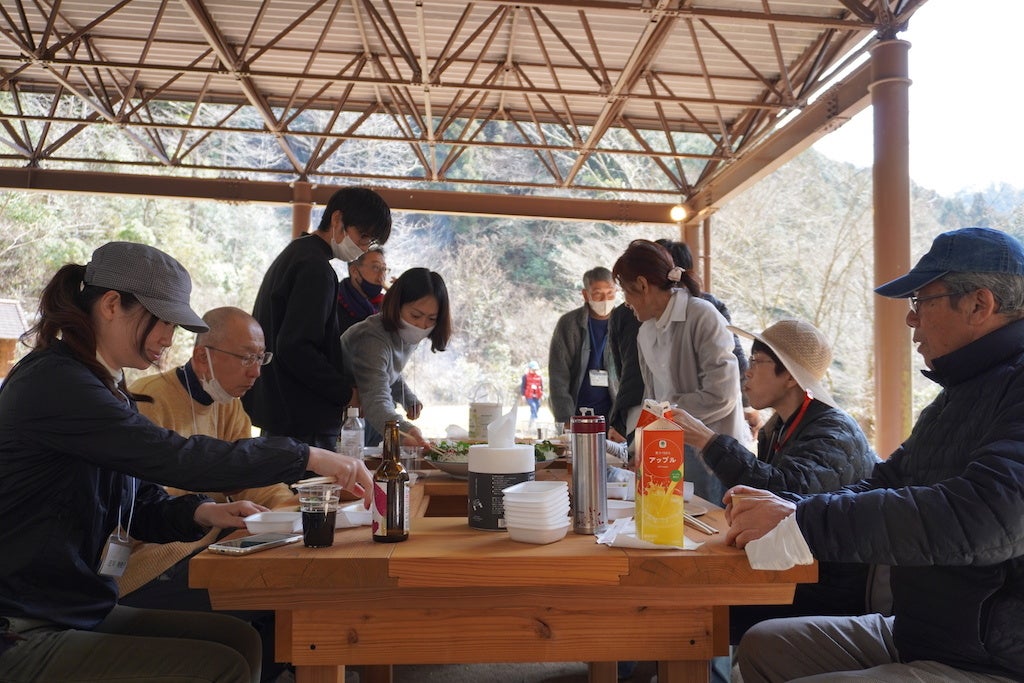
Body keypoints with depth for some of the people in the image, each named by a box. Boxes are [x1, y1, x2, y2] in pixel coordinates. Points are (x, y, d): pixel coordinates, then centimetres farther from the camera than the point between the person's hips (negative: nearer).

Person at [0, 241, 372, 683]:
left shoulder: (106, 389, 10)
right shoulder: (52, 381, -19)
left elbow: (140, 507, 13)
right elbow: (175, 457, -27)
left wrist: (202, 513, -8)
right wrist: (308, 457, -23)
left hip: (84, 612, 9)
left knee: (238, 640, 1)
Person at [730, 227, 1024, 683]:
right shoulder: (959, 394, 13)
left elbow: (982, 517, -35)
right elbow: (884, 485, 12)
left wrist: (799, 521, -30)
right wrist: (783, 508, -6)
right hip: (919, 638, 9)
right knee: (762, 646, 10)